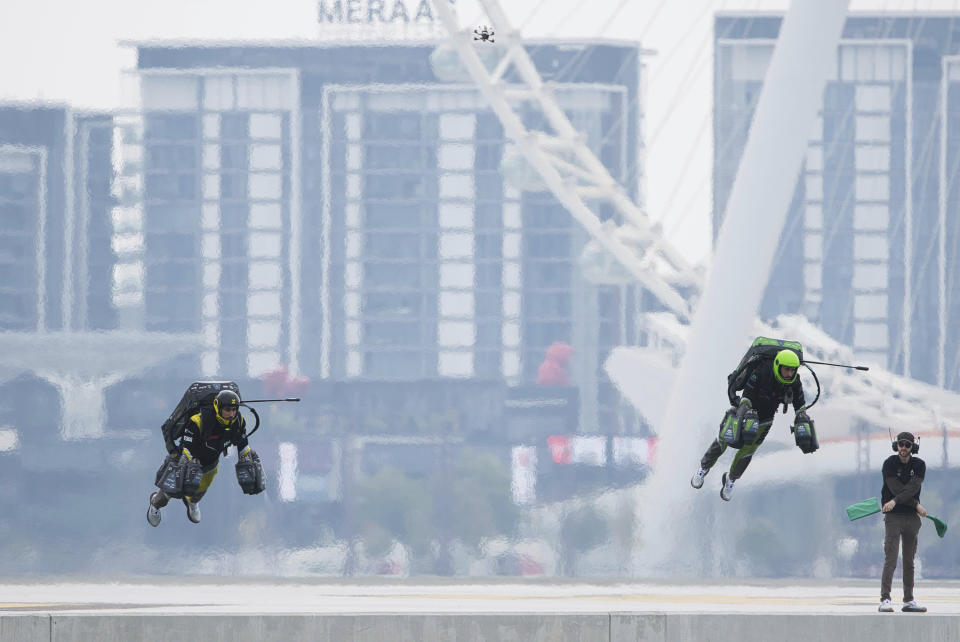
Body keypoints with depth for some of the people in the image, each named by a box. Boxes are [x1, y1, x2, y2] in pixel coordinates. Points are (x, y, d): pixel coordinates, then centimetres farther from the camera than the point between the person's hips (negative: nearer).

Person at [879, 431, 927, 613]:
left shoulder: (919, 465, 6)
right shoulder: (890, 464, -2)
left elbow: (912, 488, -9)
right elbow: (896, 489, -11)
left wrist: (895, 501, -22)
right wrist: (916, 505, -13)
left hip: (912, 517, 4)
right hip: (893, 516, -4)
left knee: (909, 562, 7)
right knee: (890, 559, -12)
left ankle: (909, 601, 12)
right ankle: (885, 600, -15)